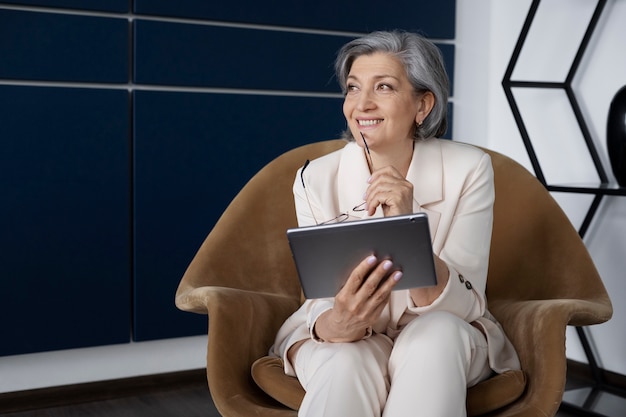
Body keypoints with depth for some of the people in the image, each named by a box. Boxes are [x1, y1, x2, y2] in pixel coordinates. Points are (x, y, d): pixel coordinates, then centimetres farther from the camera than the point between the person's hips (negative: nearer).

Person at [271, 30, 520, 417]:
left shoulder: (469, 170, -15)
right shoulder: (315, 180, -13)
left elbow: (462, 307, -20)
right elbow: (324, 304, -13)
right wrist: (334, 325, -38)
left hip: (443, 342, 2)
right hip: (346, 341, -1)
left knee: (435, 332, -33)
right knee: (346, 362, -35)